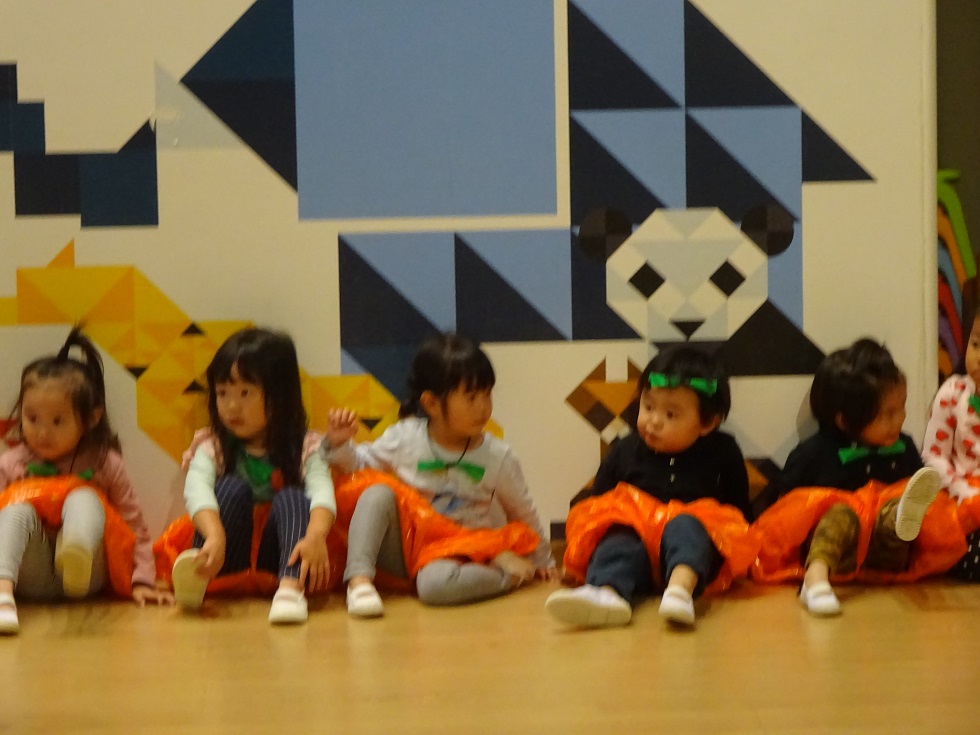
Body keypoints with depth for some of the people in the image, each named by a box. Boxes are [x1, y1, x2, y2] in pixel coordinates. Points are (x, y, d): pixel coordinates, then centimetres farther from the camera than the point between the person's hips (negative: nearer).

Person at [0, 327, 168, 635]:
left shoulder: (105, 464, 7)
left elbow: (135, 528, 6)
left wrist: (141, 581, -4)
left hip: (86, 575, -1)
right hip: (31, 576, 1)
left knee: (83, 498, -24)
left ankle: (78, 552, -63)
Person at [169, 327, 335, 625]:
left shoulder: (304, 447, 0)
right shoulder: (212, 447, 1)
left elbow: (322, 491, -20)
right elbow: (197, 488, -20)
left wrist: (315, 536, -43)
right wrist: (215, 536, -42)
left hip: (277, 555, 0)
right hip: (230, 555, 0)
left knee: (292, 497, -22)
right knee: (232, 486, -20)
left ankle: (291, 587, -49)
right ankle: (197, 579, -45)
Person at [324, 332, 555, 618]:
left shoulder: (499, 458, -6)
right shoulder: (404, 438, -5)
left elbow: (523, 514, 10)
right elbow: (358, 462, 11)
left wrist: (543, 561, 20)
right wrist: (339, 443, -10)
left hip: (452, 552, -2)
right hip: (402, 542, 2)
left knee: (436, 585, -39)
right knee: (377, 493, -26)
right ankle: (359, 580, -32)